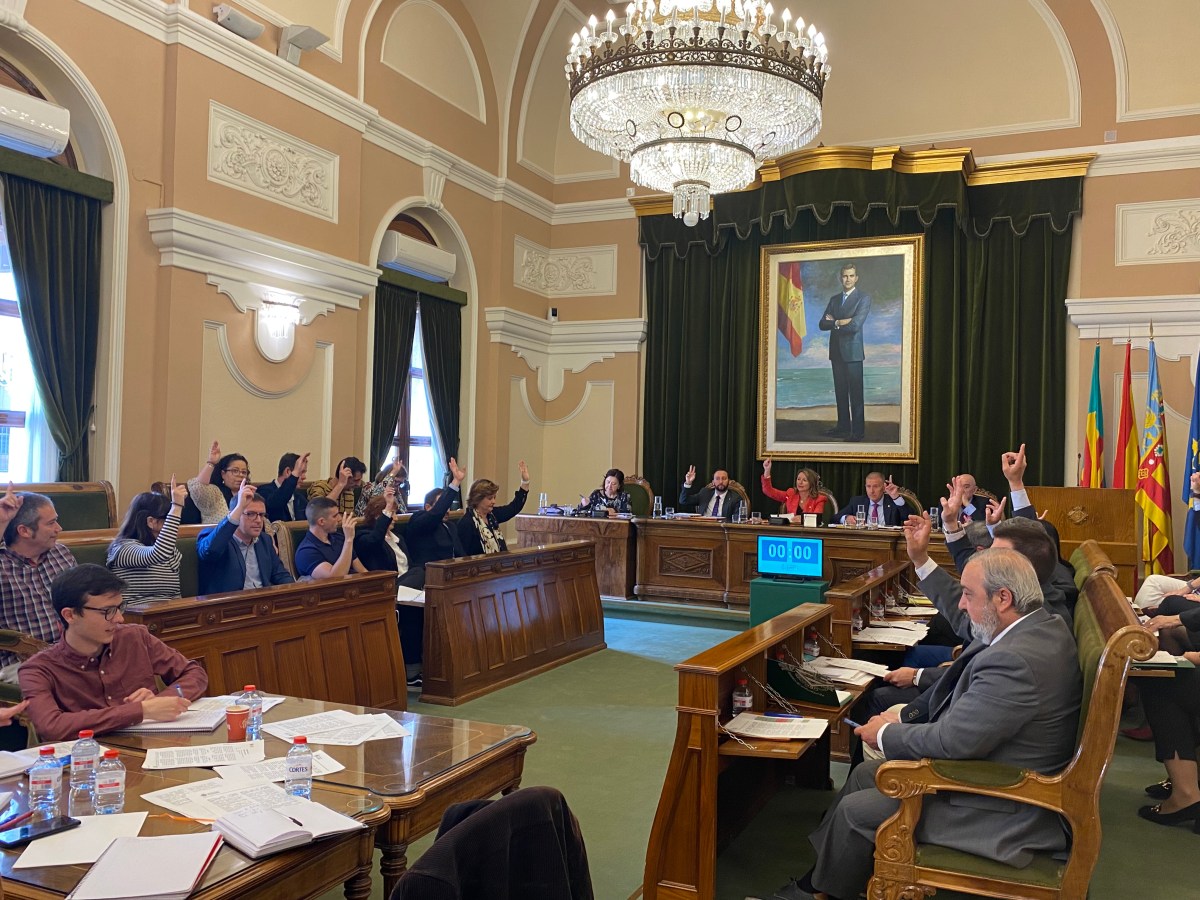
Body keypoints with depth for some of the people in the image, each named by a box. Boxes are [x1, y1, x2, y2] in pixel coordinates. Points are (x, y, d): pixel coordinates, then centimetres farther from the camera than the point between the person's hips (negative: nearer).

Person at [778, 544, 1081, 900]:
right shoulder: (1044, 624, -2)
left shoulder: (1014, 661, -34)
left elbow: (951, 741, -29)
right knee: (864, 774, 15)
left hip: (999, 811, -10)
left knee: (855, 810, -1)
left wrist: (886, 734, -13)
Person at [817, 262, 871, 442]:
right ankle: (843, 426, 19)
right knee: (840, 392, 10)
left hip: (852, 352, -6)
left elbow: (855, 325, -17)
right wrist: (840, 322, -11)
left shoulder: (863, 299, -4)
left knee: (855, 393, -3)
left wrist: (834, 322, -5)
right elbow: (822, 324, 6)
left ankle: (858, 430, 0)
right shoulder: (834, 299, 14)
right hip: (836, 351, 6)